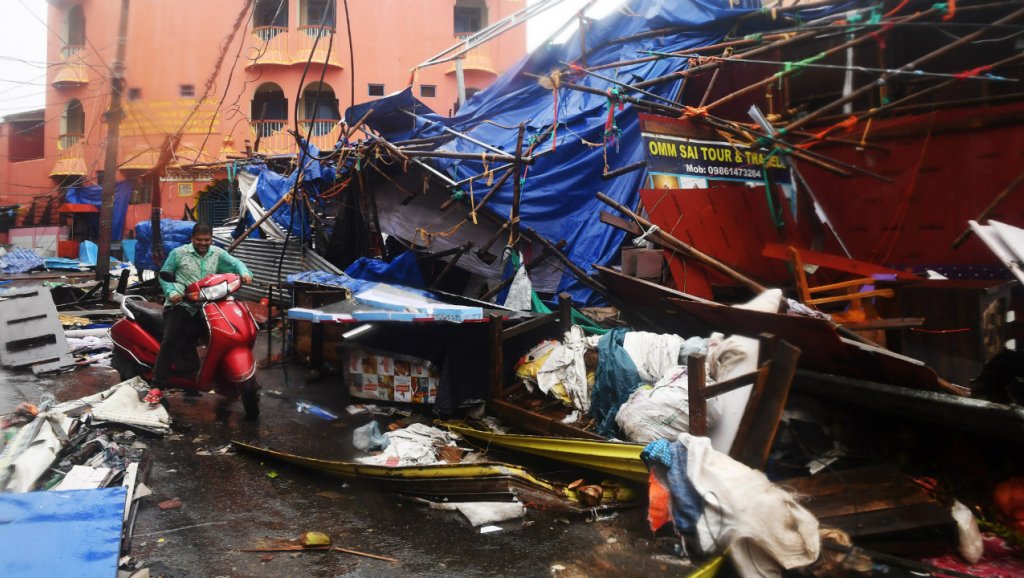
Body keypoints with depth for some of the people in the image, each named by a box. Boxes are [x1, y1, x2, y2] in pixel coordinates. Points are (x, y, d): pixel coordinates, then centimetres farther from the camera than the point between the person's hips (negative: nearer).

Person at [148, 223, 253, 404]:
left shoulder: (218, 254, 14)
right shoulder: (179, 253, 6)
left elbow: (235, 263, 7)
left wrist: (244, 272, -16)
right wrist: (171, 292, -10)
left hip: (205, 308, 4)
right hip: (180, 304, -3)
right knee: (170, 342, -16)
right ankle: (158, 386, -16)